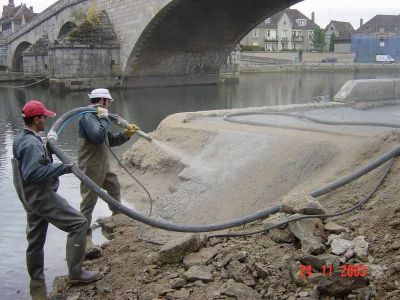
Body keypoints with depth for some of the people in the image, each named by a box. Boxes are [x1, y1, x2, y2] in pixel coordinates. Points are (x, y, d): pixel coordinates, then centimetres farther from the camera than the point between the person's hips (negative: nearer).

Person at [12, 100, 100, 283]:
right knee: (78, 223, -8)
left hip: (32, 198, 10)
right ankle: (75, 272, -5)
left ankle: (36, 278, 31)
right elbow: (33, 173, -30)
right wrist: (64, 168, -27)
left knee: (36, 240, 18)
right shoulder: (31, 143, -21)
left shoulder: (20, 139, 10)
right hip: (42, 197, -10)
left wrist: (47, 149, 5)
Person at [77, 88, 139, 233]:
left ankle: (118, 215, 41)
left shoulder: (96, 116, 13)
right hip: (91, 167, -10)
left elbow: (111, 140, 17)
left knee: (114, 186, 24)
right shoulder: (87, 115, -18)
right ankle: (84, 228, 12)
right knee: (90, 198, -1)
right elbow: (98, 136, -33)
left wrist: (126, 134, 5)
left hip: (102, 165, 10)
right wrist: (104, 118, -21)